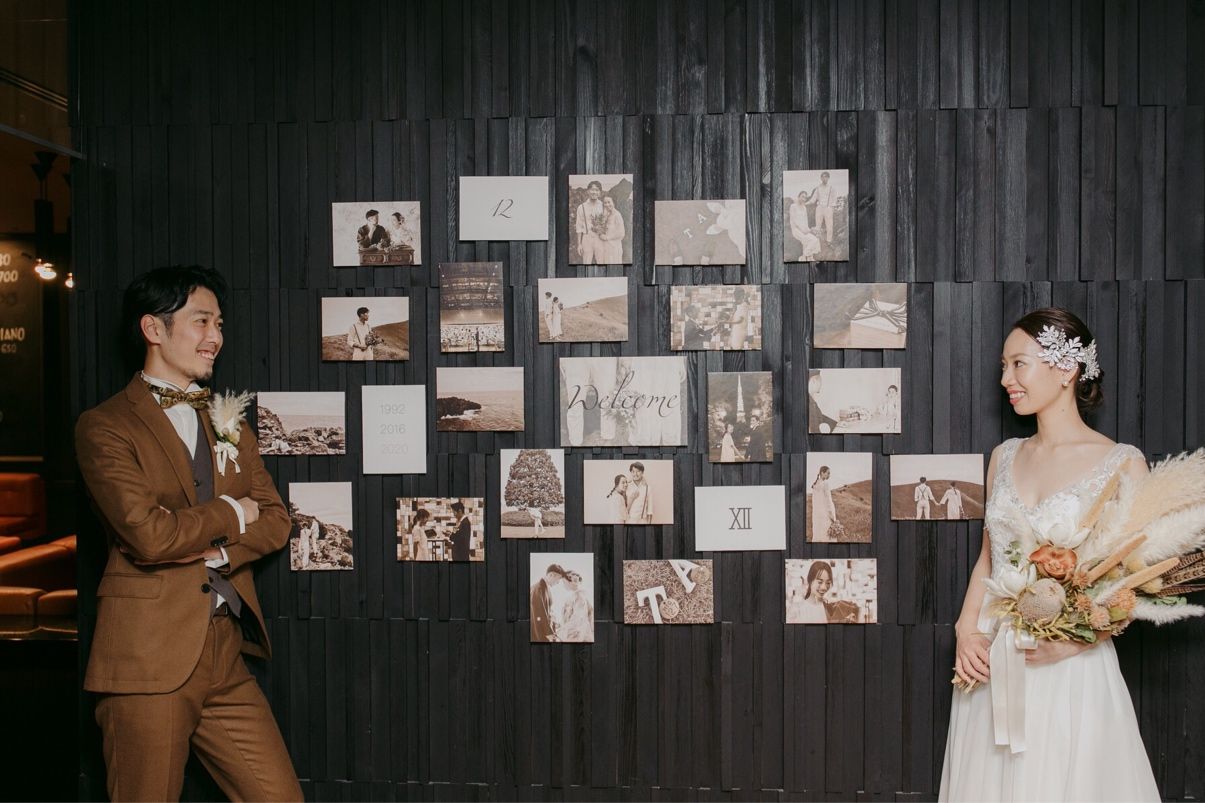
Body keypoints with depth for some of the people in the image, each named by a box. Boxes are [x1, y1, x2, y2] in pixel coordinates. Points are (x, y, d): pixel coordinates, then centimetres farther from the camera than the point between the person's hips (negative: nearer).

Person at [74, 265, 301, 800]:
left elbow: (274, 522, 8)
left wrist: (207, 547, -10)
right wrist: (230, 515, -2)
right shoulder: (105, 426, -4)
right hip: (148, 658, -5)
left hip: (226, 656, 6)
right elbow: (148, 533, -18)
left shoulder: (230, 424, 17)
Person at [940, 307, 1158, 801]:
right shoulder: (1005, 457, 8)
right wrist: (966, 631, -1)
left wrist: (1076, 641, -19)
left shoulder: (1122, 464, -7)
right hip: (991, 665, 5)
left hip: (1071, 672, -4)